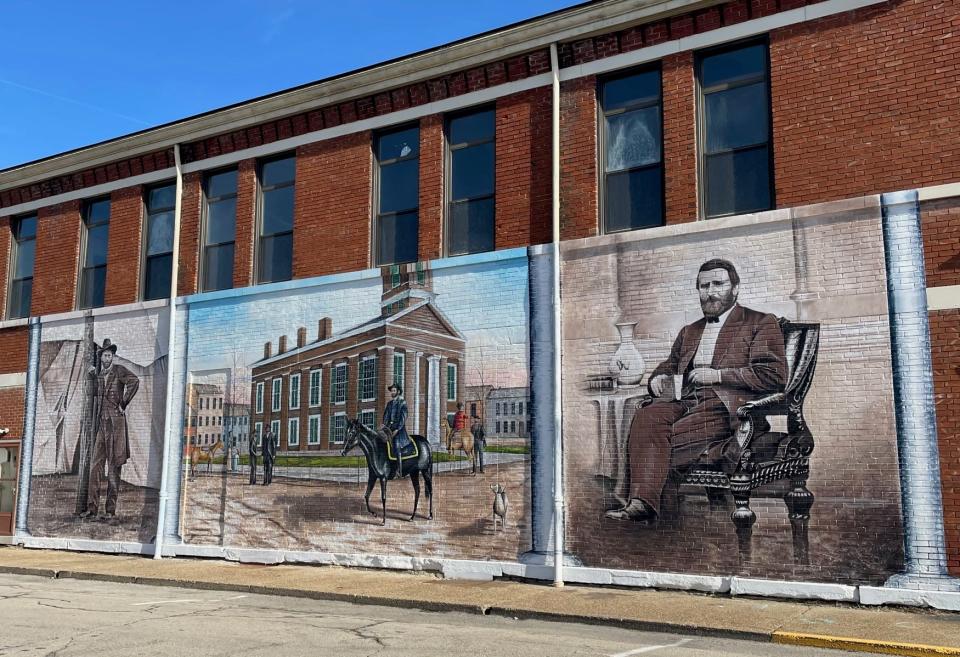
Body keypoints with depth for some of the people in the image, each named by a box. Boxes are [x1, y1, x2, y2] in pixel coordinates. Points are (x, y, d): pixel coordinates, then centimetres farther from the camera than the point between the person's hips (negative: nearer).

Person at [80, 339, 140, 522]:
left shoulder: (119, 370, -2)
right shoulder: (98, 374, 17)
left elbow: (134, 381, -21)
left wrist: (123, 404, -15)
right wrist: (92, 376, 17)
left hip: (116, 421, -6)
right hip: (101, 423, 6)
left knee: (114, 467, -4)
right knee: (95, 465, 2)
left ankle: (111, 510, -1)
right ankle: (92, 507, 5)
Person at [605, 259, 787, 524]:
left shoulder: (762, 324, 12)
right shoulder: (688, 332, 31)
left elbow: (774, 376, -1)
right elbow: (668, 366, 32)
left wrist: (718, 375, -8)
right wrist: (658, 380, 5)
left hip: (726, 405, -4)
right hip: (685, 400, 5)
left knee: (669, 434, -32)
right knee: (646, 417, -31)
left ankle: (644, 501, -21)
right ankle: (642, 501, -40)